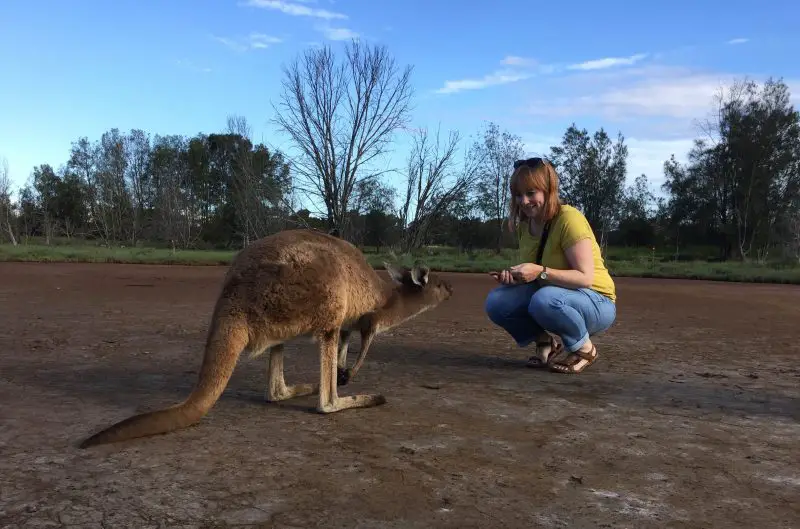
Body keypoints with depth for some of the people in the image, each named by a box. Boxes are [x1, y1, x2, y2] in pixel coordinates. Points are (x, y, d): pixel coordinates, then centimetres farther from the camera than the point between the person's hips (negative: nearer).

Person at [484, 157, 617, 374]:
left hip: (595, 303, -6)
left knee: (544, 300, -39)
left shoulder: (569, 219, -22)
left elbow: (585, 277, -25)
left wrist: (540, 272, -36)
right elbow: (531, 274, 8)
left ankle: (584, 348, -10)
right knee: (496, 302, -17)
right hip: (550, 295, 6)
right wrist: (512, 276, -15)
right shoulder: (525, 224, 1)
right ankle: (545, 343, 5)